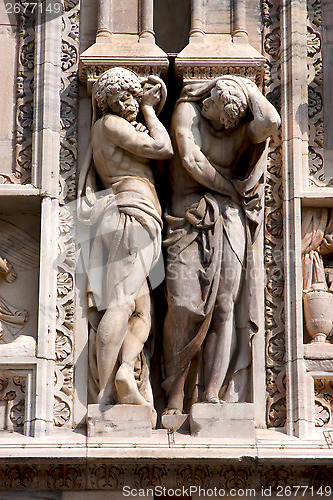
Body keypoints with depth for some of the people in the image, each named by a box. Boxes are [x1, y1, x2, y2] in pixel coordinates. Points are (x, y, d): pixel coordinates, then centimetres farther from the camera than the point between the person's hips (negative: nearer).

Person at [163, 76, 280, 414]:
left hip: (229, 219, 2)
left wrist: (249, 88, 1)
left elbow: (271, 122, -15)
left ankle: (213, 393, -11)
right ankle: (176, 397, -11)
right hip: (189, 217, -2)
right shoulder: (187, 110, 3)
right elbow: (191, 160, -8)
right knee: (183, 304, -15)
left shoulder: (243, 127, 8)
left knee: (225, 304, -10)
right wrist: (230, 189, -1)